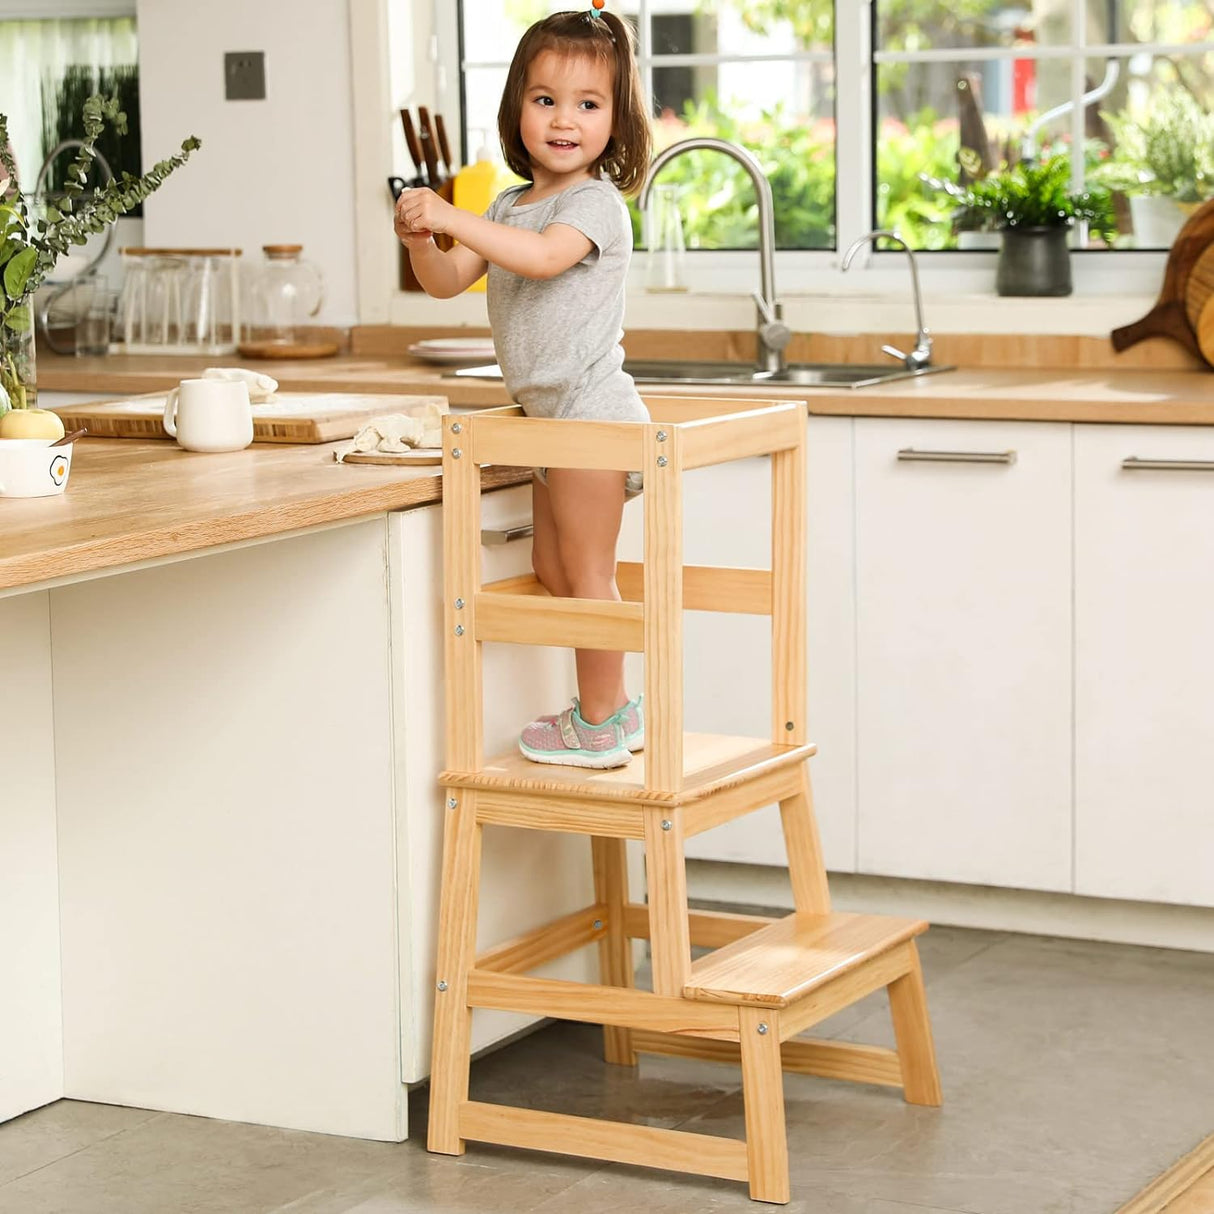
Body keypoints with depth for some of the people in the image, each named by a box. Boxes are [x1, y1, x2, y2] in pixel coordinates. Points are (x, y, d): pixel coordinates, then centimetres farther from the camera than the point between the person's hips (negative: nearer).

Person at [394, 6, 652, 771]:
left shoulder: (596, 203, -13)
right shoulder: (513, 205, 14)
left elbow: (542, 255, -33)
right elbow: (449, 280, 10)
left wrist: (452, 216, -38)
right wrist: (421, 241, -11)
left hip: (590, 408, -10)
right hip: (555, 414, 10)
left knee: (585, 570, -3)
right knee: (554, 569, 15)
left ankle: (600, 724, 5)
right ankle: (616, 707, 24)